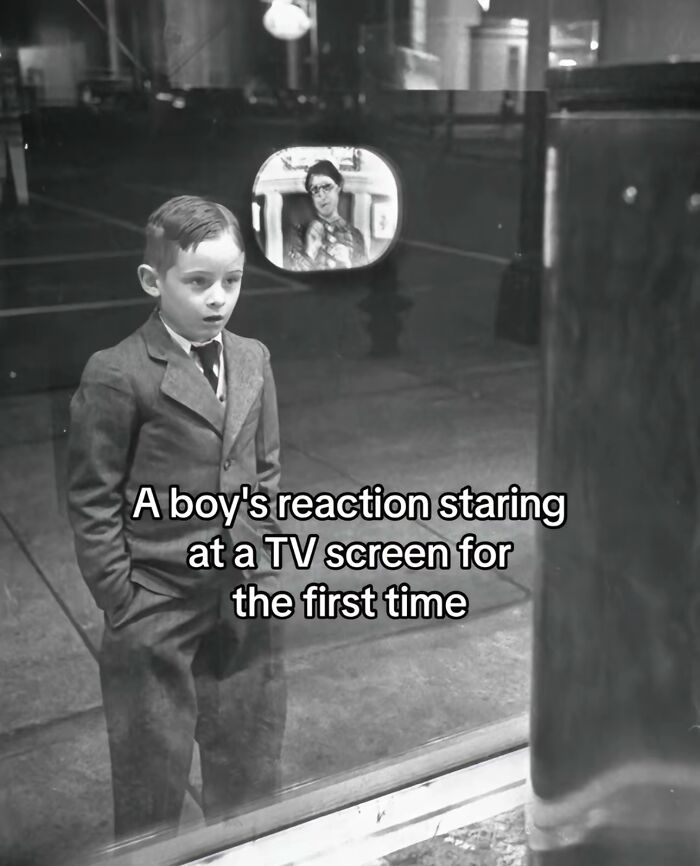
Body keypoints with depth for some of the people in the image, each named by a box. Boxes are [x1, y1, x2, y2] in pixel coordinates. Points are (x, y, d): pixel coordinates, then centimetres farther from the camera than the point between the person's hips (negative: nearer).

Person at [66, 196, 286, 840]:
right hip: (156, 611, -5)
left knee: (250, 768, 19)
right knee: (152, 774, 13)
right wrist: (121, 602, -10)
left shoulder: (253, 360, 2)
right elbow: (92, 501, -10)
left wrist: (264, 556, 7)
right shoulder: (116, 376, -14)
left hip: (248, 602, 5)